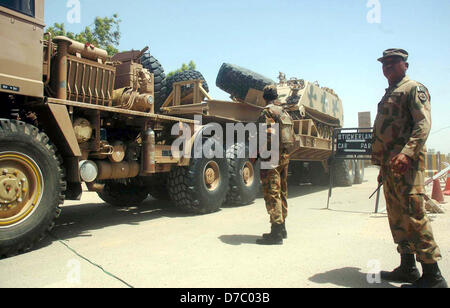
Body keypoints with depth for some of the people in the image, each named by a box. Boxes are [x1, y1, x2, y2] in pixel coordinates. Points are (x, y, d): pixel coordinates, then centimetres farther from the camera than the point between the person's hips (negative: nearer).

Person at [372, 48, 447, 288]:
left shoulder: (414, 89, -1)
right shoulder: (388, 96, 24)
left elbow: (423, 124, -14)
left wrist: (407, 153, -27)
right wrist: (380, 160, 20)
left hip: (406, 162, -9)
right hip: (389, 164, 9)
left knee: (414, 214, -10)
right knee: (397, 217, 11)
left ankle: (432, 276, -2)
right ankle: (408, 268, 21)